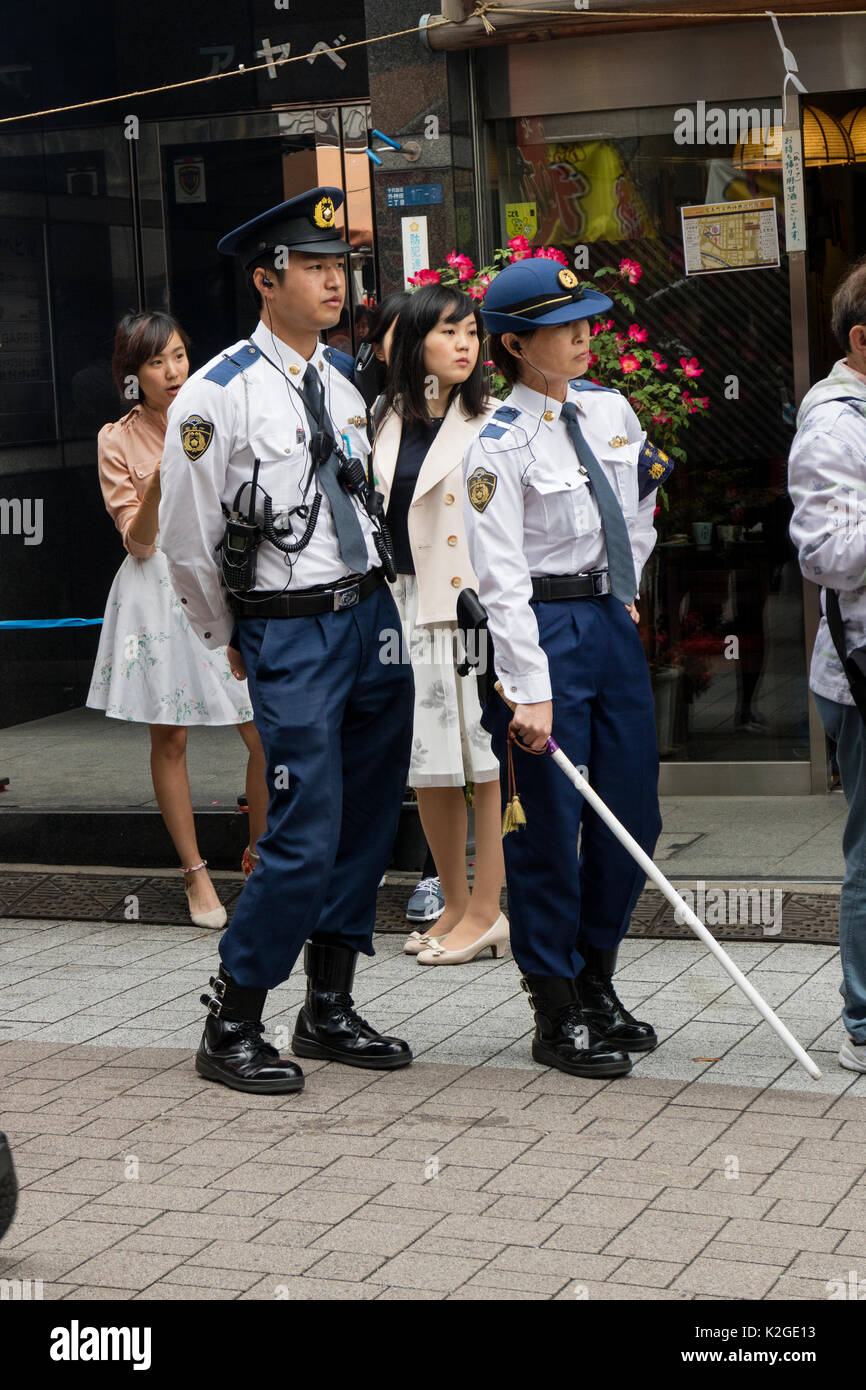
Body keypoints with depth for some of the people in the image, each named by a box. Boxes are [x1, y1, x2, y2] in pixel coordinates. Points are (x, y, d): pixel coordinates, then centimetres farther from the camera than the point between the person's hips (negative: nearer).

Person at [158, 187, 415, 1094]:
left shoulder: (342, 388, 11)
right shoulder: (216, 396, -10)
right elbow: (186, 542, -5)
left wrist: (367, 604, 17)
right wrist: (234, 642, 5)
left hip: (374, 616, 7)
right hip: (289, 637, -7)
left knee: (369, 825, 10)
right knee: (305, 842, -9)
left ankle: (329, 1011, 24)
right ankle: (230, 1028, 7)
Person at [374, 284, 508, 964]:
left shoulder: (491, 423, -3)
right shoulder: (387, 423, 10)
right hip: (407, 608, 5)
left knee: (488, 760, -1)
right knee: (424, 764, 10)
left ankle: (485, 912, 7)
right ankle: (456, 904, 23)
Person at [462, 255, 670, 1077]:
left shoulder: (610, 410, 8)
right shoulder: (499, 448, -12)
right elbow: (501, 578, -18)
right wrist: (530, 689, -22)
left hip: (613, 621, 7)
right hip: (544, 631, -7)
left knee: (633, 816, 10)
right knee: (549, 826, -1)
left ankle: (596, 985, 27)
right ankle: (557, 1015, 10)